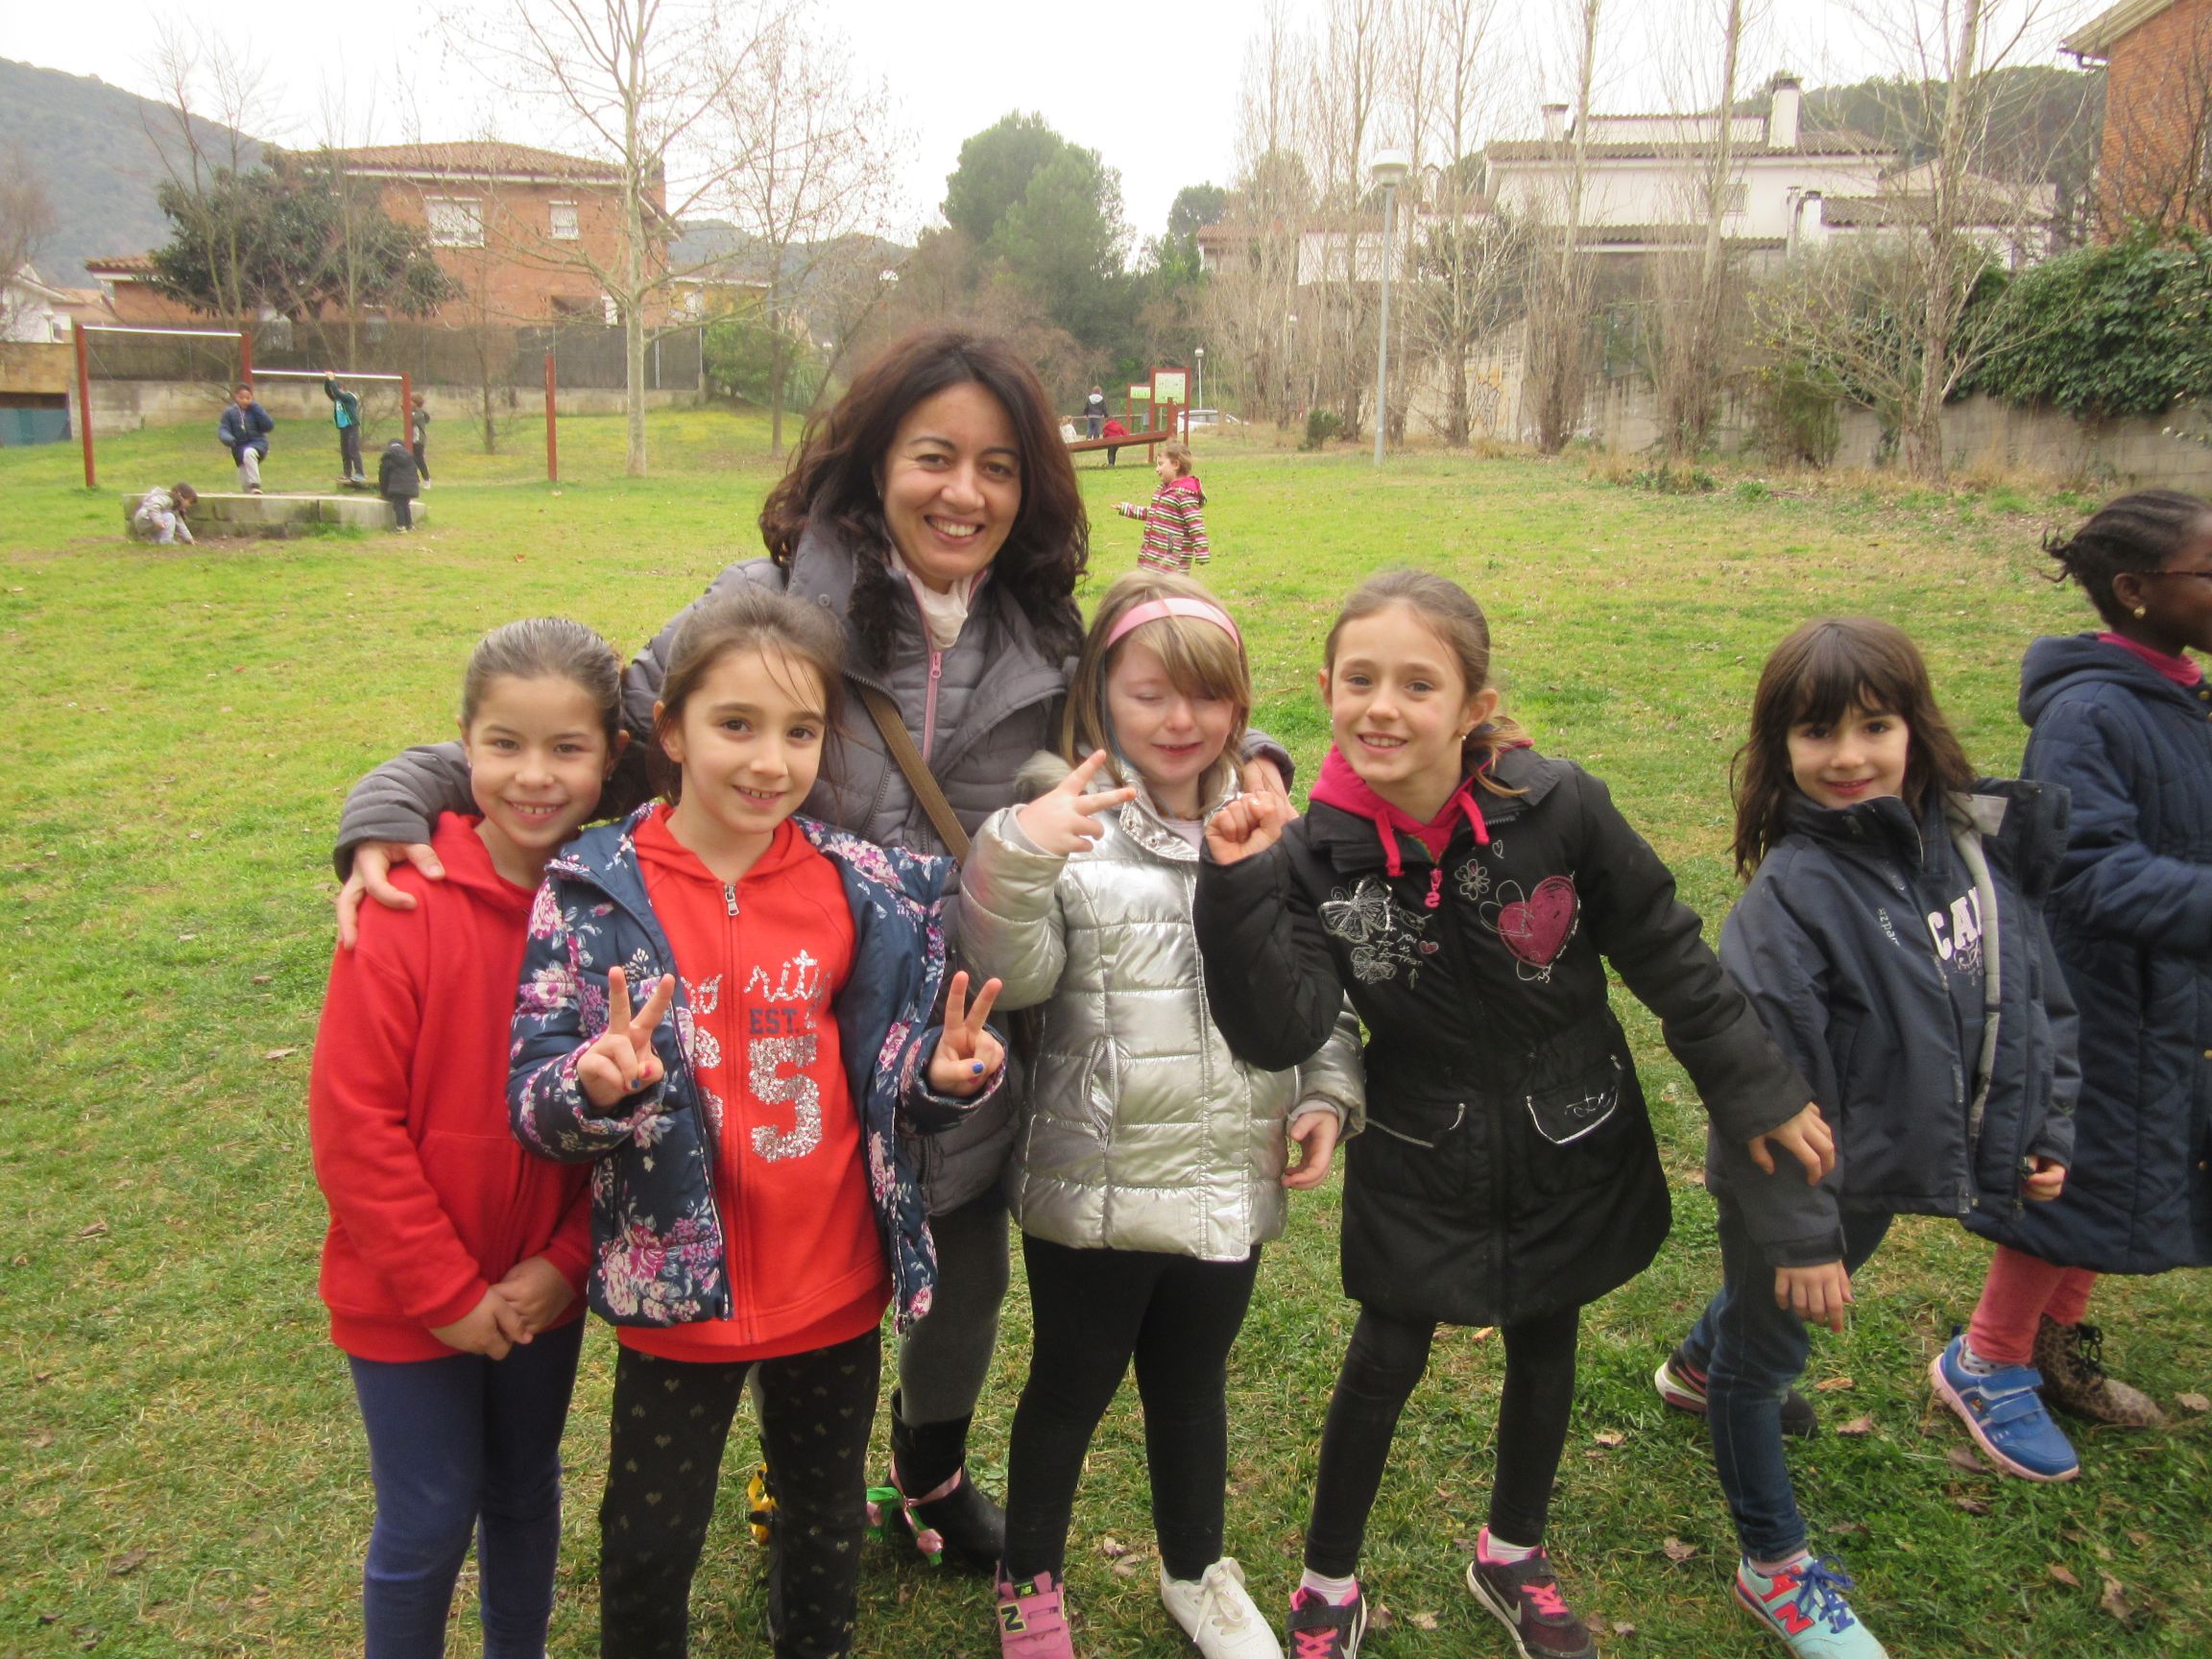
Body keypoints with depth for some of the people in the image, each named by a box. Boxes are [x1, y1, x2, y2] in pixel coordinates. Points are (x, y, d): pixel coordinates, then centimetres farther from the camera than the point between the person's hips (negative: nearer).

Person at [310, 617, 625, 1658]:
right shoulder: (411, 905, -19)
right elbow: (351, 1123, -17)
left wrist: (565, 1261, -9)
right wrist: (445, 1291, -13)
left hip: (544, 1288, 3)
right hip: (408, 1297, -3)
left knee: (526, 1492, 22)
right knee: (429, 1522, 10)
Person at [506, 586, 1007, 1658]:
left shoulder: (865, 889, -6)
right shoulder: (595, 894, -13)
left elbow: (891, 1079, 3)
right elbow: (532, 1104, -13)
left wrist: (941, 1076, -19)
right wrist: (599, 1087, -34)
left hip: (839, 1281, 2)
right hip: (681, 1287, -2)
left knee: (829, 1525, 24)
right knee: (651, 1545, 18)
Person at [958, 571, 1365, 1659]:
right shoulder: (1071, 822, -11)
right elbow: (1010, 978, -18)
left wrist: (1328, 1091, 1)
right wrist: (1017, 854, -32)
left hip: (1233, 1184, 4)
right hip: (1093, 1187, -3)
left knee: (1193, 1381, 24)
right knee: (1070, 1387, 17)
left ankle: (1197, 1570, 48)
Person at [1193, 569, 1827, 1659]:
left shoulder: (1558, 808, -21)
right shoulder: (1317, 855, -18)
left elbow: (1667, 956, -7)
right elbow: (1280, 1032, -25)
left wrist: (1755, 1089, -2)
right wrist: (1238, 890, -34)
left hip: (1568, 1147, 1)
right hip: (1419, 1162, -1)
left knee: (1544, 1349, 19)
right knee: (1383, 1365, 10)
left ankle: (1512, 1556, 47)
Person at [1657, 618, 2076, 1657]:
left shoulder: (1977, 841, -7)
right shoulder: (1794, 889, -26)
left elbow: (2039, 993, 7)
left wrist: (2049, 1127, 9)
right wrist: (1798, 1231, -21)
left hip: (1891, 1172, 7)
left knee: (1771, 1304, 30)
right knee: (1766, 1349, 14)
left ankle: (1699, 1363, 63)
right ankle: (1775, 1567, 35)